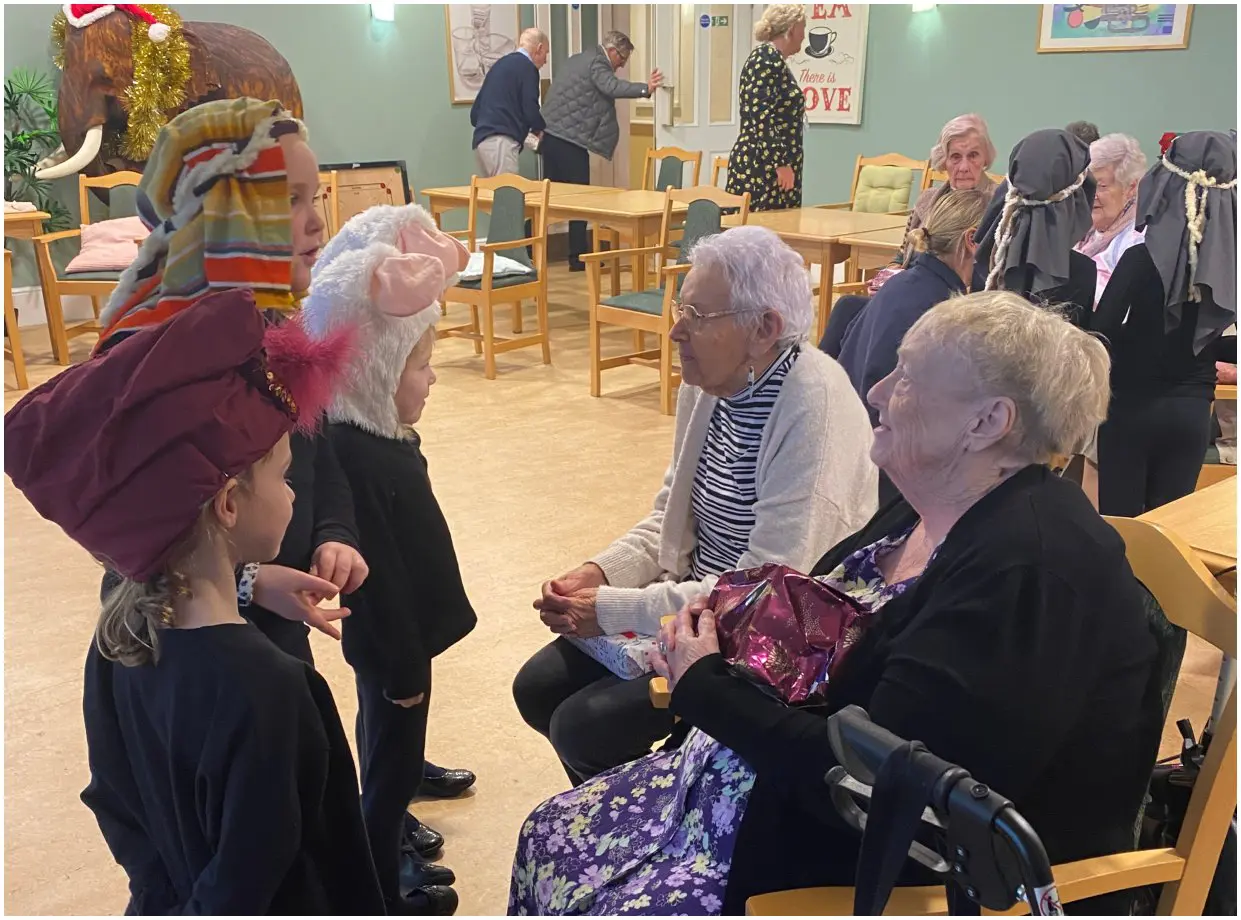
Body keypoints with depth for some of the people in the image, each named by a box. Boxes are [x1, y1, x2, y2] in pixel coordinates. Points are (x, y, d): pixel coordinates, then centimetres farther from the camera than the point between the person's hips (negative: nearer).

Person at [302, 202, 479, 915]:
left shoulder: (377, 436, -1)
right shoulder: (360, 461, -32)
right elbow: (376, 577, -27)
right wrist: (403, 670, -19)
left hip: (405, 630, 9)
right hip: (392, 641, -9)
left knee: (391, 749, 26)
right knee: (394, 761, 9)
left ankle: (390, 836, 46)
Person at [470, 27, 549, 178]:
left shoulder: (501, 64, 23)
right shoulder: (527, 67, 0)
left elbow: (475, 113, 22)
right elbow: (530, 110, -9)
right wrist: (540, 129, 12)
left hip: (480, 141, 8)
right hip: (501, 142, -8)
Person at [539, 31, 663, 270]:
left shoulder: (576, 60, 22)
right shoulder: (597, 63, -9)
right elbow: (612, 86, -28)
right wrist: (645, 89, -39)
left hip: (551, 135, 9)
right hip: (571, 140, -9)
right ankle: (578, 257, 0)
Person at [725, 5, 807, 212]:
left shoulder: (775, 60, 19)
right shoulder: (767, 59, -12)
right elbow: (760, 117, -20)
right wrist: (781, 163, -20)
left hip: (770, 167, 10)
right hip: (760, 168, -10)